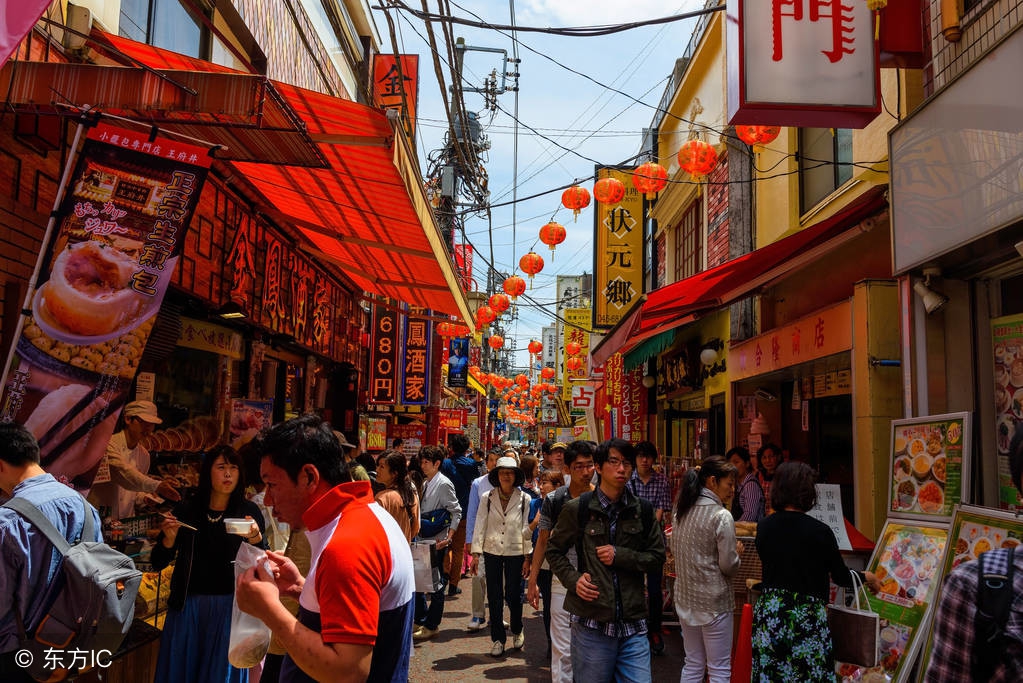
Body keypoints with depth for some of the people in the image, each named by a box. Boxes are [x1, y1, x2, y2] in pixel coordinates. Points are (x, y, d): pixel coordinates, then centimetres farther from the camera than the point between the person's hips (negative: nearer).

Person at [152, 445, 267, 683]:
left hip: (229, 605, -1)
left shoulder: (249, 511, -2)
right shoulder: (186, 510, 0)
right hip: (187, 604, 1)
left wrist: (255, 537, -24)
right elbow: (158, 563, 3)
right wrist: (169, 538, -15)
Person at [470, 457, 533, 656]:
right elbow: (480, 525, 1)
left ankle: (517, 631, 29)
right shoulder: (487, 498, 1)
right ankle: (498, 639, 19)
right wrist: (476, 553, -3)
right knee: (494, 597, 5)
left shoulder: (524, 499, -1)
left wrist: (527, 557, -2)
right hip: (492, 552, 1)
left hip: (515, 552, -1)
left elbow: (527, 529, -1)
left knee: (513, 595, 1)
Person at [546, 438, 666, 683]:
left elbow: (658, 556, 6)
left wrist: (620, 556, -9)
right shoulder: (577, 509, -3)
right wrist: (573, 579, -10)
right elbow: (554, 551, 7)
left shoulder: (642, 511, 4)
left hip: (633, 624, 2)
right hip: (591, 624, -2)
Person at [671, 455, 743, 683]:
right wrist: (736, 550, 4)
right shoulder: (721, 516, -17)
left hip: (685, 598, 7)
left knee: (693, 664, 17)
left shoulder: (681, 510, 4)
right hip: (714, 602, -7)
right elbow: (729, 566, -15)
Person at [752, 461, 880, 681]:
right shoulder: (819, 531, -12)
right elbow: (841, 577, 0)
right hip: (806, 616, -4)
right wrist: (866, 577, 20)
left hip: (768, 614, 4)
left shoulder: (764, 526, 0)